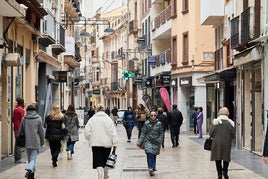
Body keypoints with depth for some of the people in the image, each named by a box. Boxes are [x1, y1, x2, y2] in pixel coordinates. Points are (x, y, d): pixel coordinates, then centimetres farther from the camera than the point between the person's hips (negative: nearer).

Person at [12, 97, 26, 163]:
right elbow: (22, 120, -15)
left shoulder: (15, 109, 13)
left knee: (16, 143, 13)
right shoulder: (21, 110, -12)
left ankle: (16, 158, 17)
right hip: (20, 129, -8)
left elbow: (12, 119, 18)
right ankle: (18, 158, -7)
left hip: (15, 128, 8)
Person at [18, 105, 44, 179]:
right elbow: (41, 131, 0)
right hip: (35, 142, -3)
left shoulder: (24, 119, 2)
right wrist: (42, 141, 11)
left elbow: (20, 130, 8)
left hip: (27, 142, 3)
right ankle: (29, 169, -29)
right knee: (33, 158, -3)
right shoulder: (38, 118, -3)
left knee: (30, 158, 17)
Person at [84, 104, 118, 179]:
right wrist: (115, 143, -3)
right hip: (107, 143, 1)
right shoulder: (108, 119, -4)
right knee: (105, 161, 19)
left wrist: (90, 139, 15)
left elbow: (87, 131, -3)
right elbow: (113, 132, -7)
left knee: (98, 162, -3)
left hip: (95, 144, -1)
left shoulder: (92, 119, -2)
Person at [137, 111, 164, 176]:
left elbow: (161, 133, 7)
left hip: (156, 143, 1)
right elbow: (143, 133, 2)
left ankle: (152, 169, 13)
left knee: (154, 156, 5)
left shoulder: (159, 124, 0)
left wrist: (159, 141, -5)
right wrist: (139, 142, -4)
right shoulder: (146, 123, -1)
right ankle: (151, 168, -23)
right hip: (148, 141, -1)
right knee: (150, 155, -16)